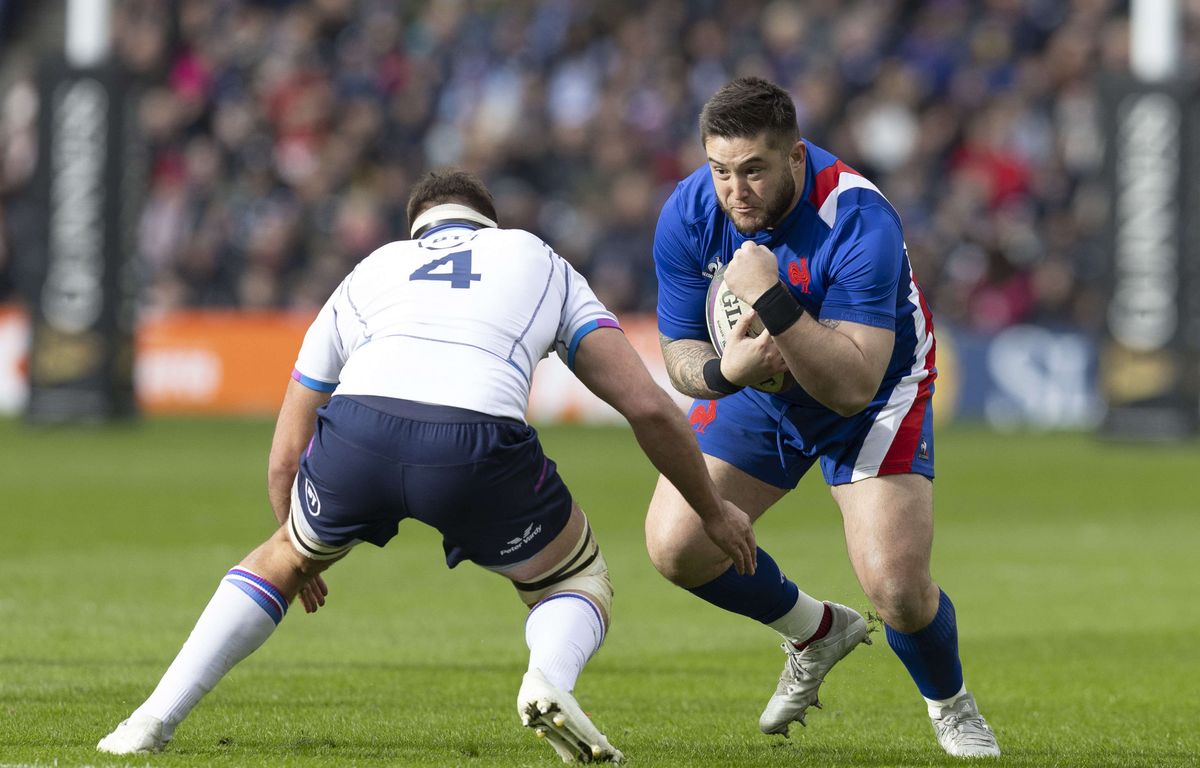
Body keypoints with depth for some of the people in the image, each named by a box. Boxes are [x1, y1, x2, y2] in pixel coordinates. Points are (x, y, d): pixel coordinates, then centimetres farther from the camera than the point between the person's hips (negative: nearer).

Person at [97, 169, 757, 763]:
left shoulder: (367, 274, 37)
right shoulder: (541, 262, 33)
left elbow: (285, 459, 39)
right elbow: (648, 406, 23)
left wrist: (299, 556, 57)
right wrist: (713, 512, 37)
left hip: (357, 425, 2)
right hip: (481, 444, -2)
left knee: (282, 563, 33)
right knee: (579, 585, 25)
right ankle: (548, 680, -8)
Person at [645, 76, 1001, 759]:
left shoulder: (859, 221, -35)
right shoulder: (688, 216, -20)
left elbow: (854, 386, -38)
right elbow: (679, 348, -10)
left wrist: (774, 303, -49)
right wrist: (721, 371, -34)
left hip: (877, 389, -5)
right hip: (760, 387, 5)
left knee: (898, 586, -21)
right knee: (675, 546, -10)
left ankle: (952, 706, 15)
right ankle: (818, 633, 20)